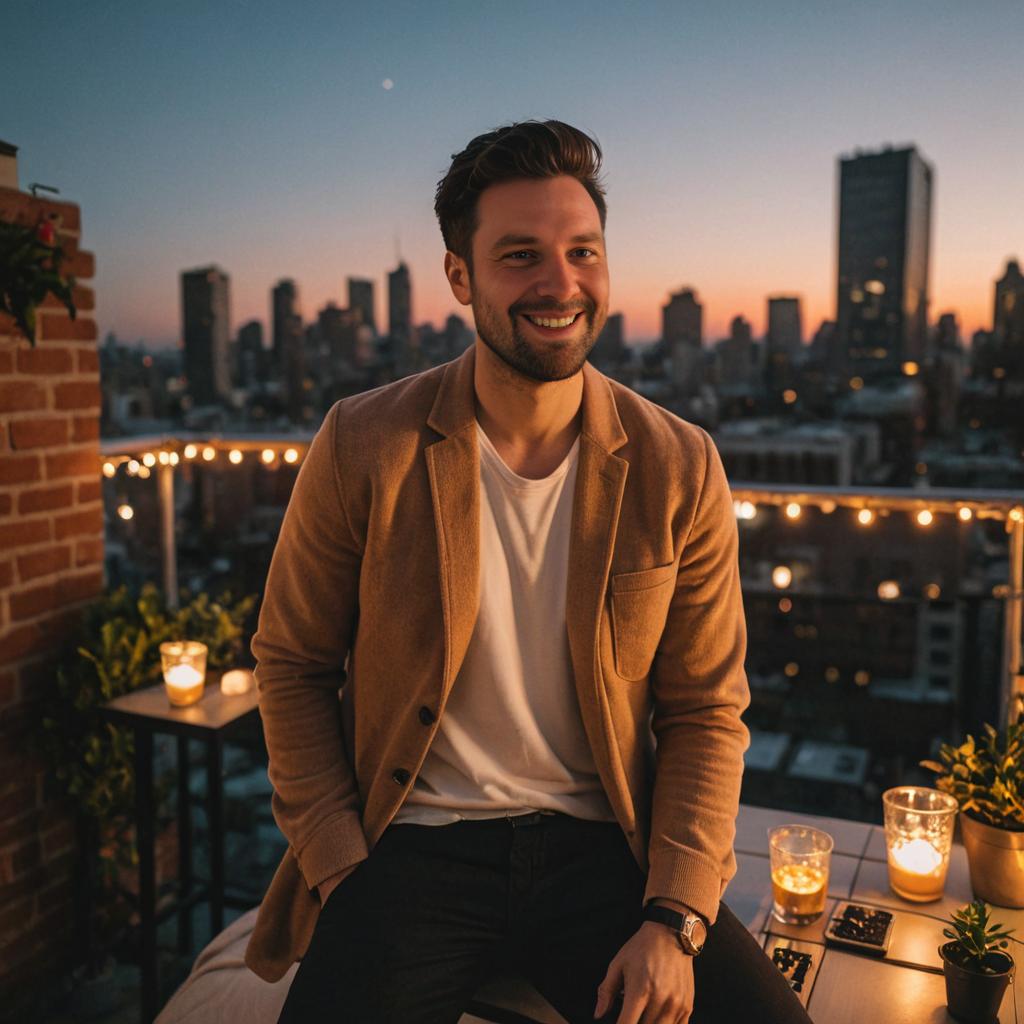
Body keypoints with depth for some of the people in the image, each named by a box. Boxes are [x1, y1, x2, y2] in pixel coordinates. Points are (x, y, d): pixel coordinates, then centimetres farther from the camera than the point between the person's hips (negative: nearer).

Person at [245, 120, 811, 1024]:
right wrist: (344, 872, -6)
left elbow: (707, 712, 1)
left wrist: (675, 921, -9)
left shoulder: (681, 469, -4)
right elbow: (292, 666, 2)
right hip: (414, 848, -1)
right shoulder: (364, 447, -7)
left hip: (599, 848, 2)